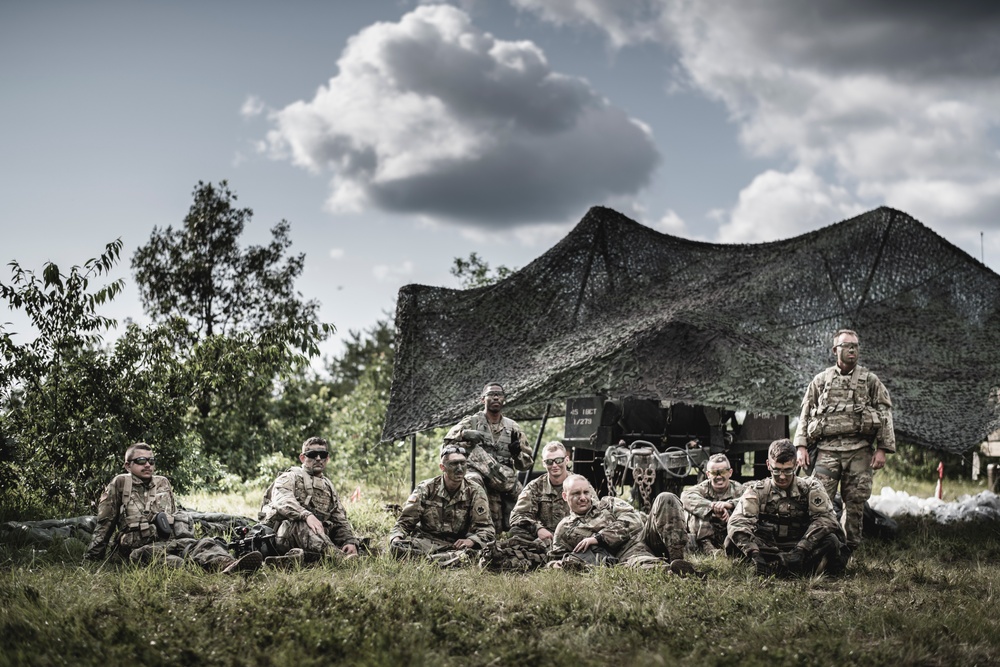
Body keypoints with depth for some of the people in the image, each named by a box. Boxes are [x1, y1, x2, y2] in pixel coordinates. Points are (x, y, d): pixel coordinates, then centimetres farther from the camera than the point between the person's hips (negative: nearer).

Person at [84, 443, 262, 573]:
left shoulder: (163, 483, 22)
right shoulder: (120, 484, 8)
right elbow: (104, 524, 10)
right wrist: (90, 558, 10)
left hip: (171, 541, 4)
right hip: (139, 547, -4)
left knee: (203, 544, -27)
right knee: (157, 554, -40)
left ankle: (228, 565, -61)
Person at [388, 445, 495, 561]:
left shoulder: (475, 492, 2)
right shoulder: (426, 489, 1)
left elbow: (486, 530, 0)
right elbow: (404, 522, 4)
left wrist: (471, 541, -23)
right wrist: (396, 538, -19)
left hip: (456, 545, 0)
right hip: (425, 541, 0)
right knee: (397, 547, -34)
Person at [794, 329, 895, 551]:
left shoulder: (870, 380, 9)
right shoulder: (820, 381, 11)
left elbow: (885, 414, 6)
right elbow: (806, 415, 12)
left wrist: (882, 449, -3)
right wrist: (801, 446, 2)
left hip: (859, 451, 0)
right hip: (827, 449, 0)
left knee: (855, 503, 2)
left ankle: (849, 549, 11)